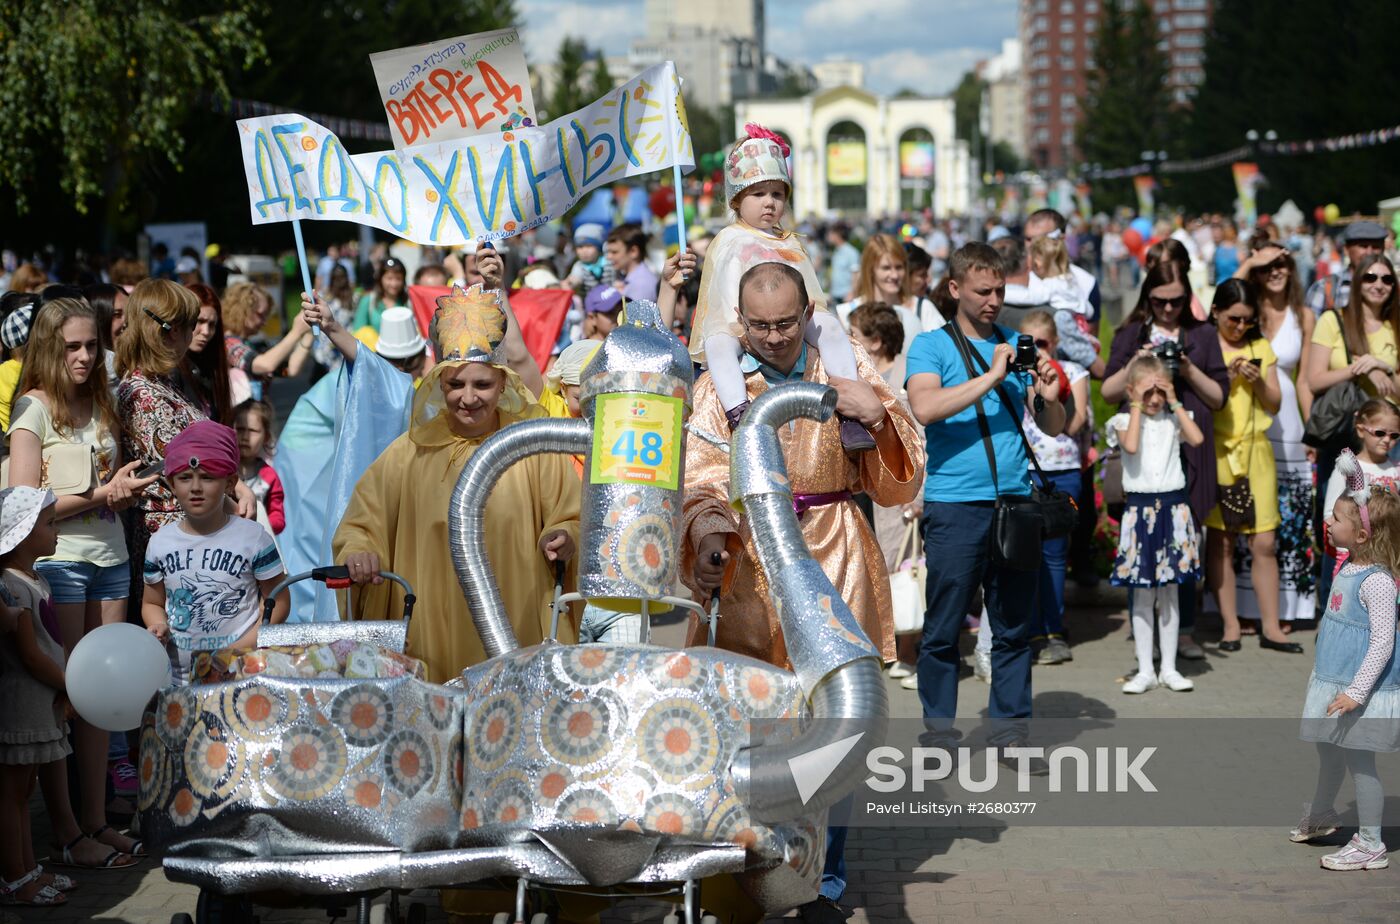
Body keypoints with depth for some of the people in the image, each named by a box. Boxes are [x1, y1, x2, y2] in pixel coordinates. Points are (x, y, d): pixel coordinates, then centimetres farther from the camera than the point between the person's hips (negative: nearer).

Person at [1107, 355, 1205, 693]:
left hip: (1173, 506, 2)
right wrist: (1138, 406, -14)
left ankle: (1169, 669, 14)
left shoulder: (1173, 419, 7)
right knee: (1143, 593, 2)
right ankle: (1145, 670, 8)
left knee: (1170, 591, 8)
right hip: (1140, 508, -2)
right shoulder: (1125, 420, 0)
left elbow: (1197, 438, -13)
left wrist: (1175, 403, -8)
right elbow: (1131, 446, -21)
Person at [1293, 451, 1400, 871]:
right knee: (1328, 749, 24)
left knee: (1359, 759, -1)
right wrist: (1321, 678, 26)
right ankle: (1320, 814, 46)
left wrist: (1357, 691, -27)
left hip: (1362, 690, -9)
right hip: (1332, 681, 9)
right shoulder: (1348, 568, 6)